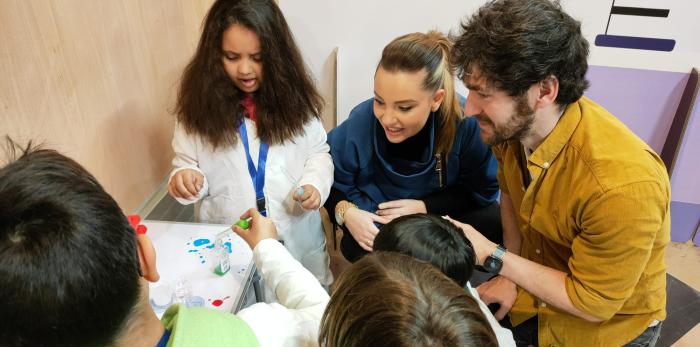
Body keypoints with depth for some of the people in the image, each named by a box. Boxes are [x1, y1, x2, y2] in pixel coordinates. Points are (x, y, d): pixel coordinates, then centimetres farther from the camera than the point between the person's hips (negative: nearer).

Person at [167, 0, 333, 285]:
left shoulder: (293, 95, -6)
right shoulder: (199, 102, -9)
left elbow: (318, 152, 4)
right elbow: (186, 164, 0)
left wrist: (315, 183, -15)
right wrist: (185, 177, -23)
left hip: (296, 236, 1)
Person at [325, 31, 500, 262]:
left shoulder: (464, 120, -26)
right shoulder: (359, 124, -24)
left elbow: (483, 189, -11)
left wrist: (424, 207, -21)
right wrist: (346, 212, -29)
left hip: (441, 212, 1)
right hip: (375, 222, -1)